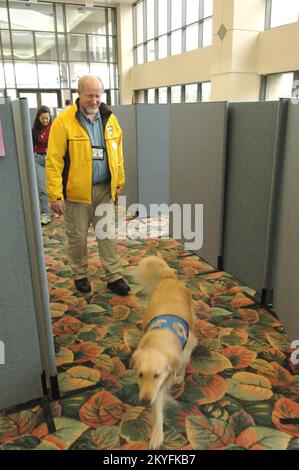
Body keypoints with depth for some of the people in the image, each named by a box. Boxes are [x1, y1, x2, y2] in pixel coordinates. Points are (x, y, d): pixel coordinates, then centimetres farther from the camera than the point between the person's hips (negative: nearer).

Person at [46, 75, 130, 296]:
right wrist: (55, 195, -16)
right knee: (77, 236, 10)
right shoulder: (64, 121, -10)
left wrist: (119, 183, 11)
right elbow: (54, 161, -12)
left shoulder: (110, 119, 5)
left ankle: (114, 277, 19)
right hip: (76, 191, -3)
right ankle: (80, 275, 29)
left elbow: (117, 155, 12)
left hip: (104, 189, 4)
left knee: (108, 234, 9)